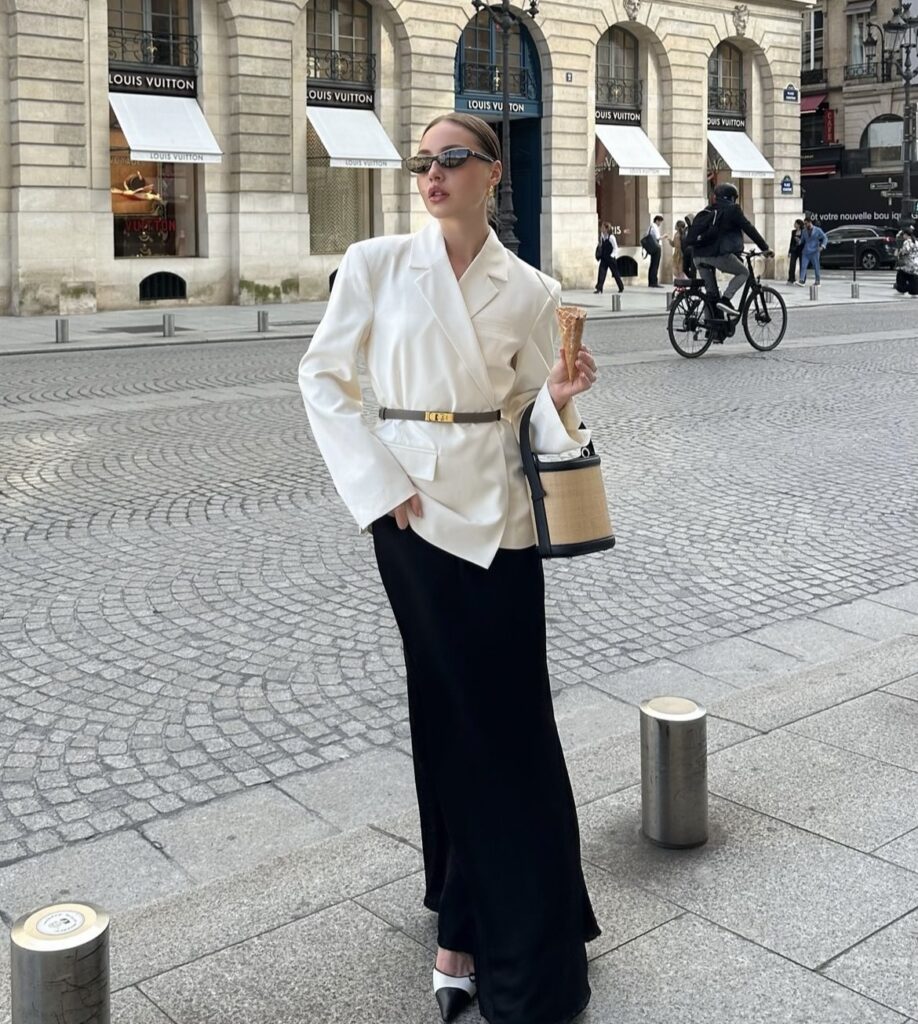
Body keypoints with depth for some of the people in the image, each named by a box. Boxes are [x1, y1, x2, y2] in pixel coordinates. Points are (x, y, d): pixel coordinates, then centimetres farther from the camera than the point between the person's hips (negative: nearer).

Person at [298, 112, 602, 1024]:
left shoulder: (529, 291, 4)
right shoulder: (376, 264, 0)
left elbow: (534, 412, 8)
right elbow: (323, 376, 3)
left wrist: (561, 399, -15)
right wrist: (378, 482, -7)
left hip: (499, 508, 1)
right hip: (412, 508, -1)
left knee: (508, 719, 2)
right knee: (454, 715, 6)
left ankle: (469, 930, 19)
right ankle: (475, 927, 25)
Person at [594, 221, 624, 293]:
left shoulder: (611, 237, -15)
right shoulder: (602, 237, 4)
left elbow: (615, 248, -11)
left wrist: (612, 256, -15)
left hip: (611, 258, -6)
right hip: (603, 258, 6)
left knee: (615, 273, 7)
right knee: (601, 273, -6)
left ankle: (621, 287, 24)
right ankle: (599, 289, -10)